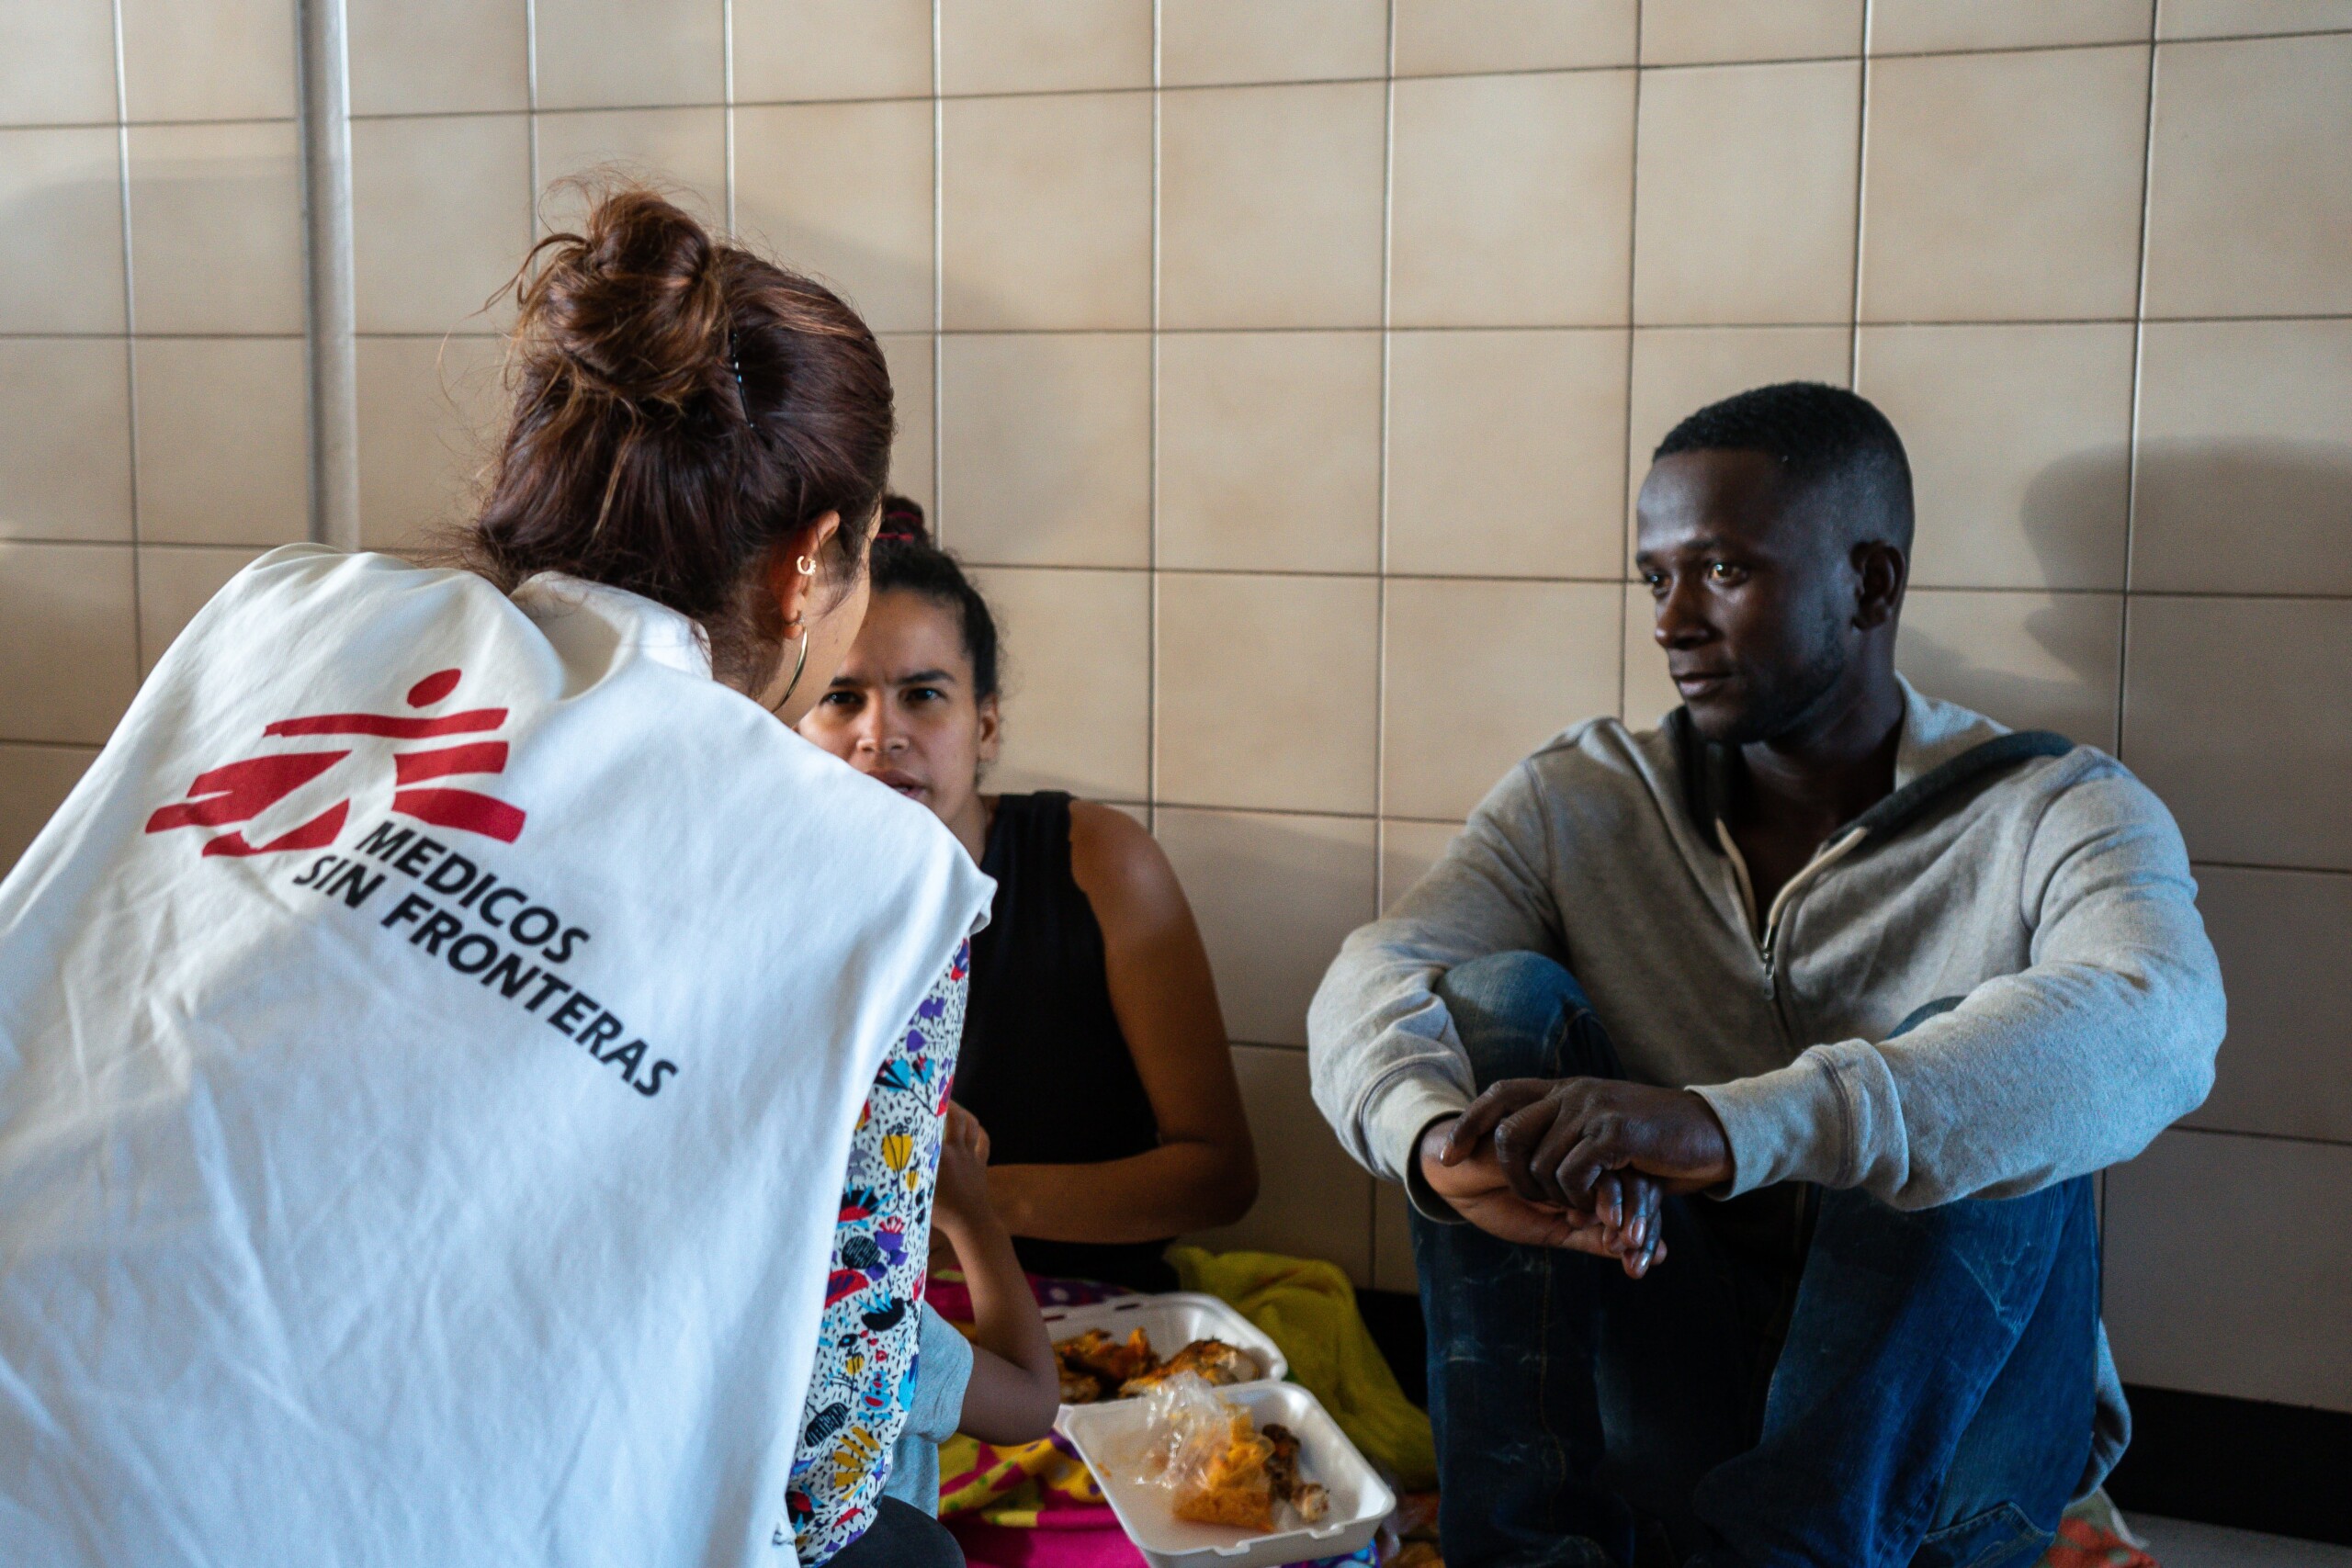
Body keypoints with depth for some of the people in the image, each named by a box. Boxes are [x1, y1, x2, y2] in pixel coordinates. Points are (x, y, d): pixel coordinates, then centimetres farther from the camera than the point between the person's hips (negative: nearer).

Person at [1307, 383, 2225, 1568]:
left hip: (1944, 1420, -2)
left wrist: (1722, 1127, -47)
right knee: (1502, 995, -16)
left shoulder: (2058, 816, -8)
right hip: (1667, 1413, 3)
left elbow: (2150, 1031, -32)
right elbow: (1374, 979, -14)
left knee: (1965, 1082, -27)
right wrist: (1442, 1143, -41)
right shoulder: (1581, 799, 3)